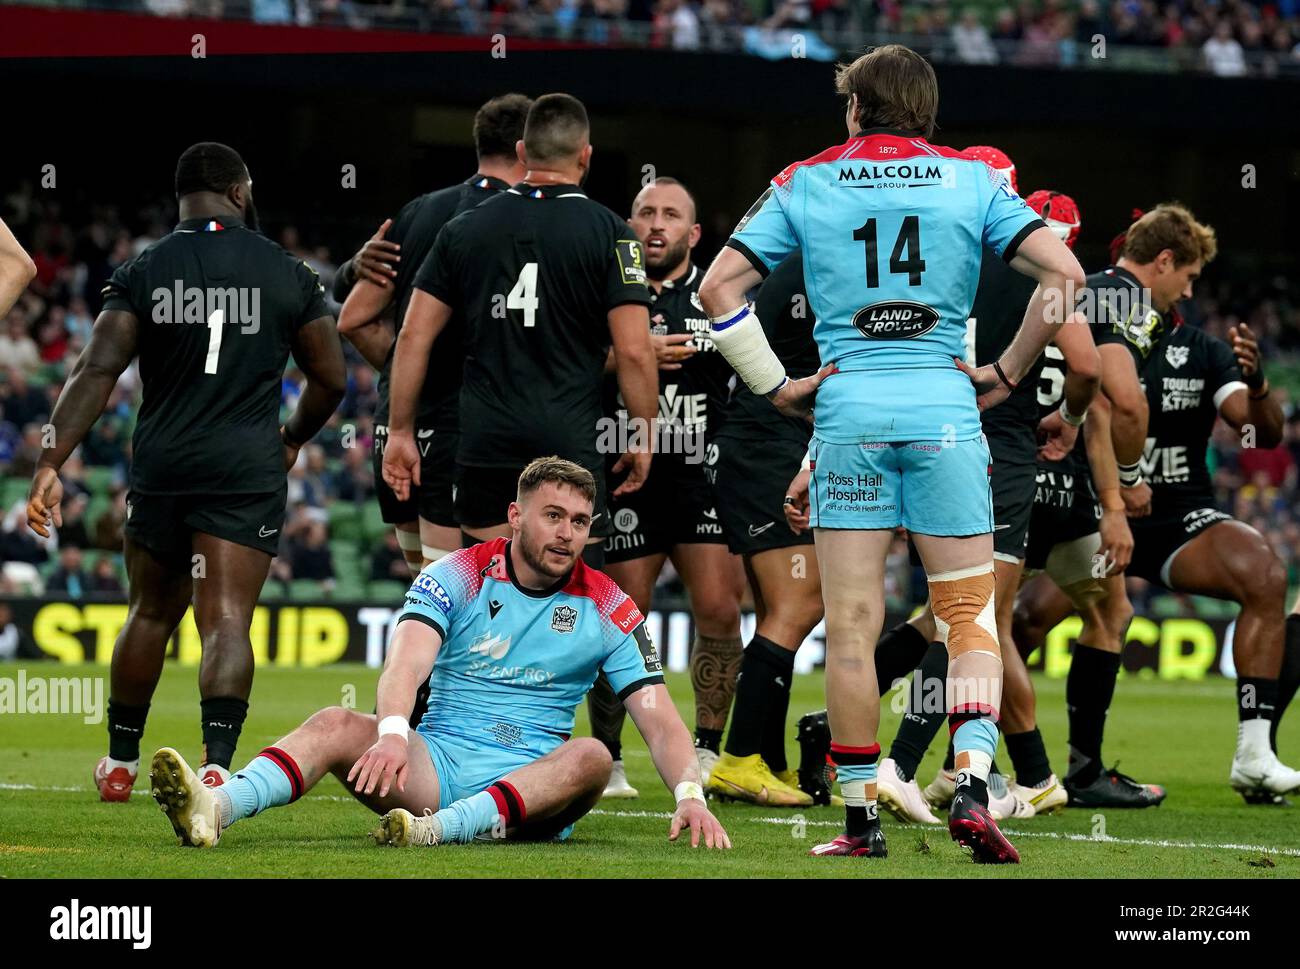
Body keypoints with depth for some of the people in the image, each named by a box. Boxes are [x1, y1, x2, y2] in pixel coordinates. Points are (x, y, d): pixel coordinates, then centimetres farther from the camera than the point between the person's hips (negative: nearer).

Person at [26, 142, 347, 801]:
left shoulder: (142, 273, 1)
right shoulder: (287, 275, 2)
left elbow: (97, 371, -9)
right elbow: (331, 380, 9)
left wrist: (52, 463, -12)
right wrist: (294, 437, 28)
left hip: (162, 465, 2)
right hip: (247, 469, -2)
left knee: (150, 614, 19)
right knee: (226, 622, -8)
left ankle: (120, 763, 30)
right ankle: (216, 763, -27)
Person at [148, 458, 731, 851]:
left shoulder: (607, 609, 4)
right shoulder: (457, 577, 2)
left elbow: (660, 722, 0)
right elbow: (406, 664, -16)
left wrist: (689, 794, -21)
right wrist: (393, 734, -38)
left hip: (532, 781, 0)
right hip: (438, 760, 0)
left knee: (591, 757, -33)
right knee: (337, 725, -25)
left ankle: (441, 829, -52)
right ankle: (215, 809, -52)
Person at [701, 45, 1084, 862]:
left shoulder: (805, 184, 7)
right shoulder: (972, 180, 6)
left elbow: (719, 284, 1)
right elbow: (1063, 272, -3)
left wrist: (776, 387, 5)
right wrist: (1006, 374, 4)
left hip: (848, 410, 0)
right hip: (945, 408, 0)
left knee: (851, 629, 3)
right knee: (970, 614, 7)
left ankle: (861, 818, 4)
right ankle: (972, 786, -12)